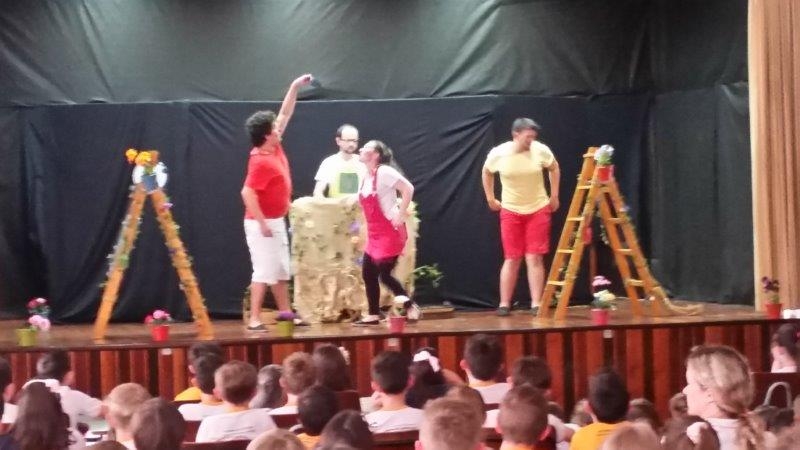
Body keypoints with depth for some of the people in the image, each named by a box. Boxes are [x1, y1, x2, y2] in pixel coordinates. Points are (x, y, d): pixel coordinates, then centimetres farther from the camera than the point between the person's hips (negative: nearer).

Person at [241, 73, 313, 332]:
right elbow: (247, 193, -27)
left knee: (281, 271, 13)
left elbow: (285, 114, 14)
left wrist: (295, 87, 10)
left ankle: (286, 315, 19)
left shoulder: (275, 149, 4)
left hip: (277, 221, 10)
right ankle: (254, 320, -6)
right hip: (263, 224, -10)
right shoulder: (262, 162, -22)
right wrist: (262, 223, -26)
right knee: (264, 271, -8)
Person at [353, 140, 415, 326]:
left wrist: (401, 215, -20)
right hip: (374, 234, 9)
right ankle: (373, 315, 15)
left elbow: (408, 188, -21)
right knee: (368, 273, 8)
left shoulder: (384, 172, -14)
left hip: (390, 232, -9)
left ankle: (409, 307, 5)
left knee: (384, 274, -9)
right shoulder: (366, 176, 10)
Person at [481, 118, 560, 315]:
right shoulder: (498, 154, -13)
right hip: (510, 211, 0)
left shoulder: (541, 151, -14)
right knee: (512, 259, 2)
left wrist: (554, 196, 6)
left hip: (538, 210, 0)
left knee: (535, 258, -3)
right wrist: (490, 198, 8)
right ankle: (504, 304, 10)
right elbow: (486, 172, 9)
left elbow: (554, 168, 7)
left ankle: (536, 304, -1)